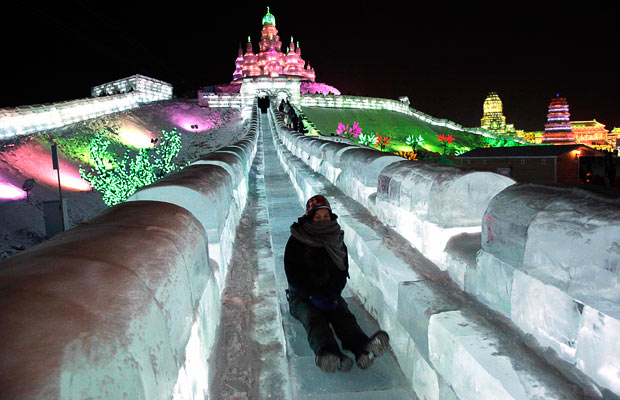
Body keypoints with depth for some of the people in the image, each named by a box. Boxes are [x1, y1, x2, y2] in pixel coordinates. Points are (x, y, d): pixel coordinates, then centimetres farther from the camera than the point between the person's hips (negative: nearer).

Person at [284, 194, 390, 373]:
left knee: (343, 315, -26)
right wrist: (313, 297, -22)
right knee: (313, 317, -33)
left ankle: (362, 348, -54)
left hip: (330, 293, 3)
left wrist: (334, 294, -12)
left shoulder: (337, 239, 8)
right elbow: (293, 275, -10)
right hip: (302, 296, -3)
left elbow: (343, 271, 6)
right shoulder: (296, 241, -5)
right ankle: (327, 353, -61)